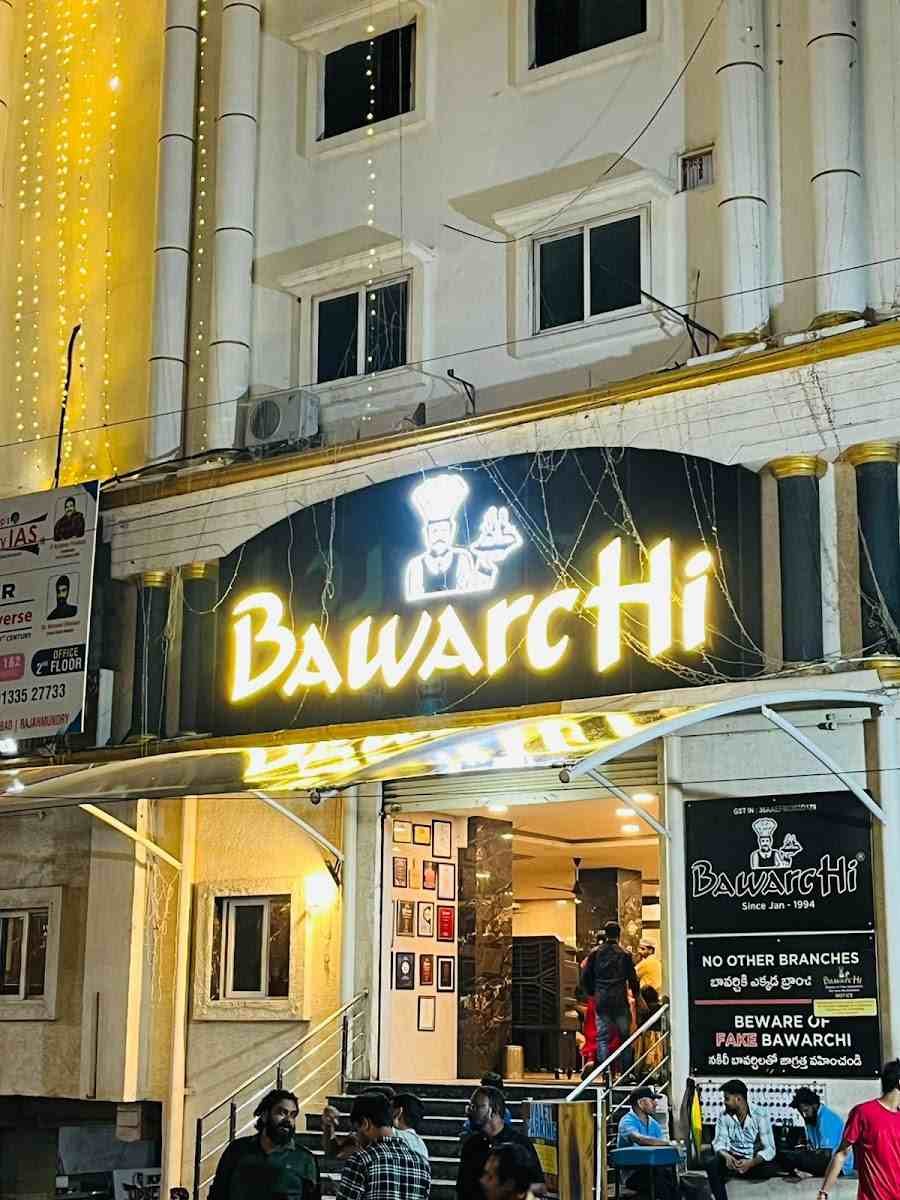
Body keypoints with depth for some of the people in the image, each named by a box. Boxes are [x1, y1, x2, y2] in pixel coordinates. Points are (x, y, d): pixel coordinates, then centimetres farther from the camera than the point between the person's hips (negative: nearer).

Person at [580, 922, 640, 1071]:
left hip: (601, 1002, 1)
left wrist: (593, 993, 22)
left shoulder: (595, 953, 3)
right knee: (625, 1037, 7)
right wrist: (635, 996, 18)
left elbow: (585, 978, 6)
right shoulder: (624, 954, -2)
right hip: (620, 1002, -1)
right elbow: (633, 979, 1)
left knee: (602, 1038, 4)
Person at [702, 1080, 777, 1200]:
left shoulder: (760, 1115, -10)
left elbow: (769, 1148, -16)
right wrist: (726, 1156, -31)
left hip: (755, 1161, -2)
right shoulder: (723, 1116, 1)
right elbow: (719, 1142, -6)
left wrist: (751, 1163, -34)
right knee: (709, 1161, -30)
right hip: (732, 1159, 2)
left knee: (771, 1169, -36)